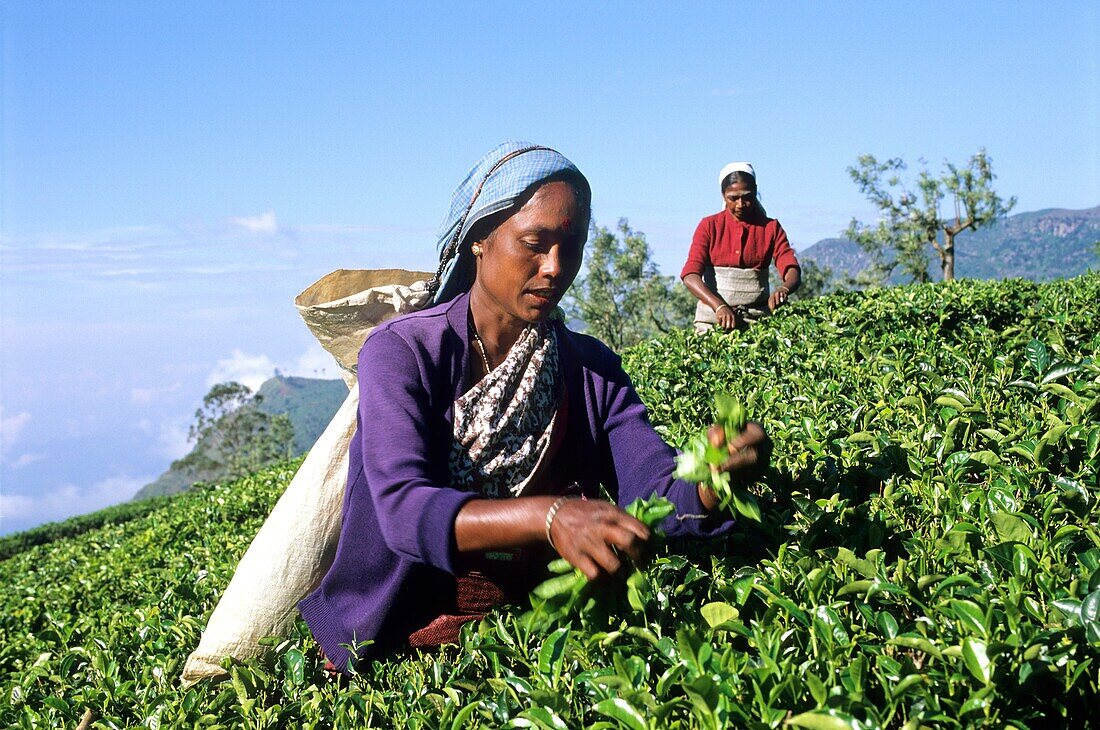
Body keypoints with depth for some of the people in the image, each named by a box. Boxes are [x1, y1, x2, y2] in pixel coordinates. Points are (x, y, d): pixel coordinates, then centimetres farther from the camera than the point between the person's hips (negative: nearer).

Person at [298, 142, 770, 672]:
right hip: (399, 646, 0)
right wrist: (549, 516, -43)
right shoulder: (402, 352, -12)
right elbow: (402, 510, -27)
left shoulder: (592, 369, 2)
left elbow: (655, 491, -10)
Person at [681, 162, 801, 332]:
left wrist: (784, 289, -28)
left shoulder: (771, 228, 7)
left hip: (757, 317, 1)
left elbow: (793, 272, -4)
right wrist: (719, 307, -26)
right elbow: (690, 275, -10)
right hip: (713, 316, -1)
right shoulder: (709, 226, 3)